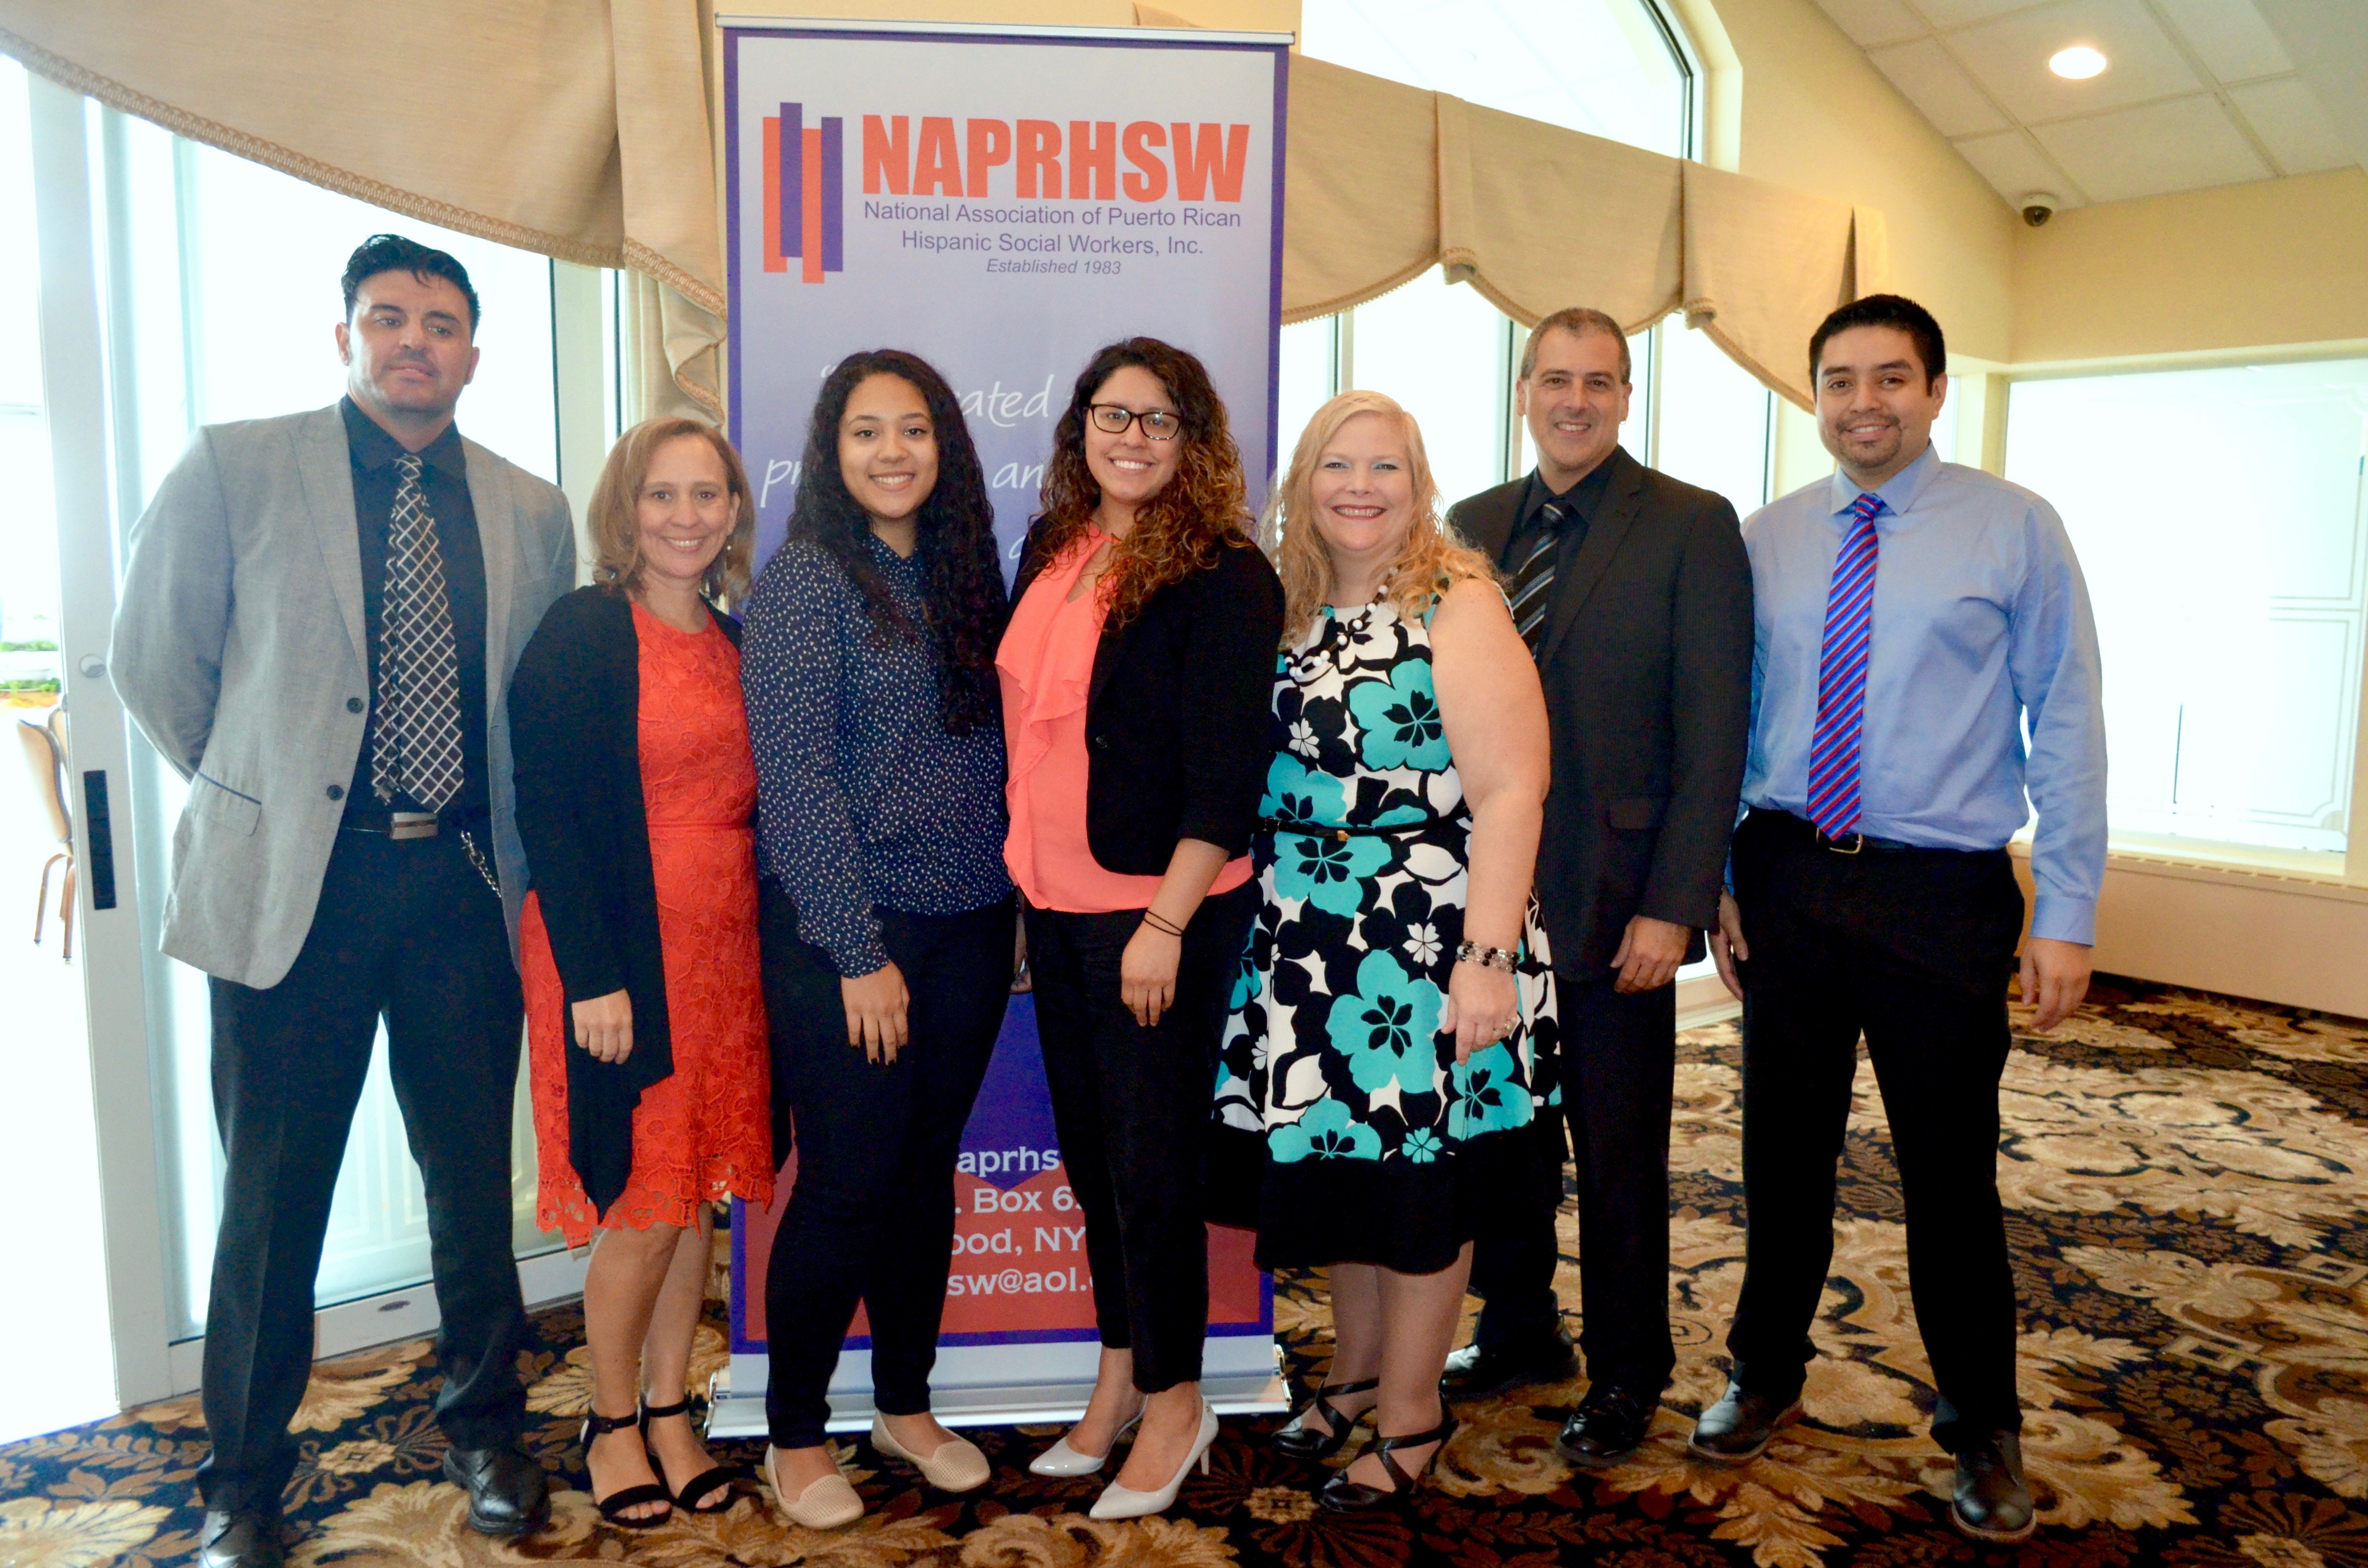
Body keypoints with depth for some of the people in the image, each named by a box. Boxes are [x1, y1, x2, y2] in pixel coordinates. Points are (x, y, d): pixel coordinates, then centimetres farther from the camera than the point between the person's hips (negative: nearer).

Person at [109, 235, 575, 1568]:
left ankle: (486, 1430, 32)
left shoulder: (532, 512, 7)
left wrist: (507, 838, 7)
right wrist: (258, 796, 7)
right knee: (275, 1194, 9)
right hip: (294, 882, -2)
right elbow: (156, 661, 5)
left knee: (475, 1177, 11)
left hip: (465, 883, 2)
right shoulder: (236, 469, -1)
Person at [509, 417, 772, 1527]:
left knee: (700, 1196, 12)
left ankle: (669, 1410, 29)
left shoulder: (736, 644, 11)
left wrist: (767, 951, 9)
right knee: (642, 1208, 2)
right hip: (622, 959, -6)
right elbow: (550, 812, -13)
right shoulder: (583, 632, -8)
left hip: (723, 954, 6)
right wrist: (594, 975, -17)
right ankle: (612, 1425, 25)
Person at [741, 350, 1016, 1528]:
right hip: (846, 934, -5)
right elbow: (796, 778, -14)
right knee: (846, 1182, 2)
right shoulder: (804, 582, -8)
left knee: (928, 1174, 14)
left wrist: (1004, 902, 5)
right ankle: (795, 1434, 22)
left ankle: (907, 1404, 32)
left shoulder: (965, 574, 9)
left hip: (970, 931, 5)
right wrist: (861, 953, -16)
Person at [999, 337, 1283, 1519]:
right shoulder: (1050, 551, 9)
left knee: (1149, 1159, 4)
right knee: (1089, 1147, 17)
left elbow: (1226, 766, -16)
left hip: (1160, 909, -7)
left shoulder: (1221, 576, -12)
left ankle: (1173, 1399, 25)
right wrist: (1022, 866, 16)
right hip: (1055, 900, 7)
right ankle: (1121, 1370, 35)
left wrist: (1167, 921, -20)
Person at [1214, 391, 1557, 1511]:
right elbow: (1264, 782, 12)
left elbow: (1509, 796, -16)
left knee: (1417, 1176, 8)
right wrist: (1270, 925, 6)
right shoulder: (1290, 614, 8)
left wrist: (1489, 958, -22)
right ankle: (1353, 1376, 38)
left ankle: (1412, 1416, 27)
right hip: (1310, 949, 6)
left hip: (1425, 951, -5)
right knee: (1336, 1157, 17)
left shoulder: (1459, 610, -10)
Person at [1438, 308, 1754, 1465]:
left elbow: (1713, 732, -9)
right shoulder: (1475, 525, 8)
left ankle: (1625, 1378, 30)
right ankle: (1518, 1332, 37)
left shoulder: (1691, 527, -5)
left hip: (1614, 903, -4)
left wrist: (1675, 907, -14)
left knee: (1621, 1156, 10)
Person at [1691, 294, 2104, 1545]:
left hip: (1943, 892, -2)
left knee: (1950, 1172, 7)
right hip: (1788, 880, 3)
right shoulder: (1766, 539, 6)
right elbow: (1731, 715, 9)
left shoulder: (2015, 529, -2)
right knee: (1783, 1150, 14)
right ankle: (1765, 1378, 36)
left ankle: (1983, 1431, 30)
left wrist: (2066, 914, -8)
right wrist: (1716, 880, 5)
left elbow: (2064, 723, -4)